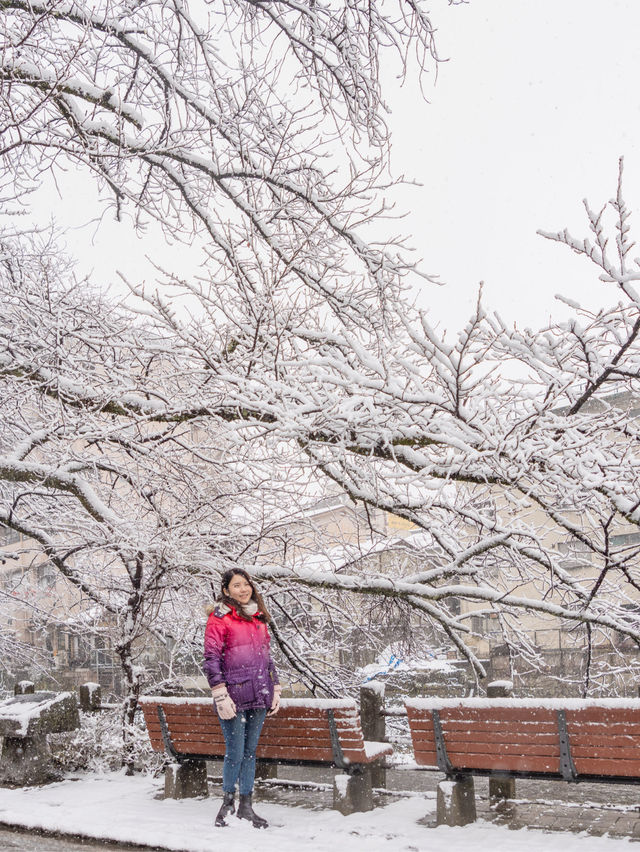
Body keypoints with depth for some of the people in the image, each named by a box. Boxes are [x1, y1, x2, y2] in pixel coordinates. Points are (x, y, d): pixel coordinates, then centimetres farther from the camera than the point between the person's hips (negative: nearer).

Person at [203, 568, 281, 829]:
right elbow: (211, 658, -8)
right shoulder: (219, 618, -4)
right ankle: (228, 802, 17)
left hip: (259, 696, 5)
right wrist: (220, 695, -13)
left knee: (250, 751, 10)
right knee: (235, 753, -3)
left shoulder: (259, 618, 15)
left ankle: (246, 805, 20)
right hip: (234, 695, -5)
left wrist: (275, 689, 16)